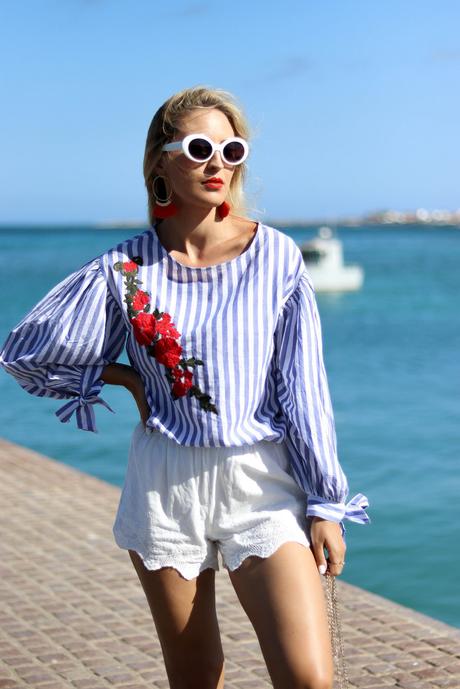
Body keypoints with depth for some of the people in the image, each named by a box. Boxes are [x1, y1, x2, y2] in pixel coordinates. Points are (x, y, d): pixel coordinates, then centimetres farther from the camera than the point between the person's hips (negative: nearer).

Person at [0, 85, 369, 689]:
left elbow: (304, 388, 0)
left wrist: (324, 502, 0)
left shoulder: (276, 257, -3)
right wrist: (126, 379, 3)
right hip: (165, 486, 1)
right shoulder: (127, 267, -1)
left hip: (261, 483, -1)